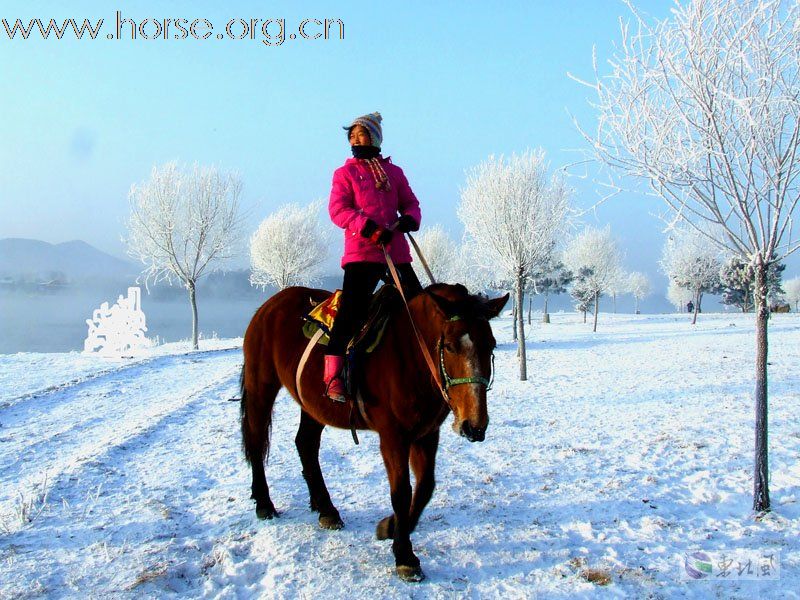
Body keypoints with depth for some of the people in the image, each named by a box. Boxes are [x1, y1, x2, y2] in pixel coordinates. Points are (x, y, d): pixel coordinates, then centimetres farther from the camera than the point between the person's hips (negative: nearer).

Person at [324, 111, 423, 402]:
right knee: (351, 308, -16)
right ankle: (333, 375, -15)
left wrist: (409, 219, -6)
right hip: (361, 251, -4)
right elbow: (337, 209, -3)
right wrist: (368, 227, -19)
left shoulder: (394, 172, 19)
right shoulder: (345, 173, 8)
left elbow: (410, 203, 20)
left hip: (396, 250, 4)